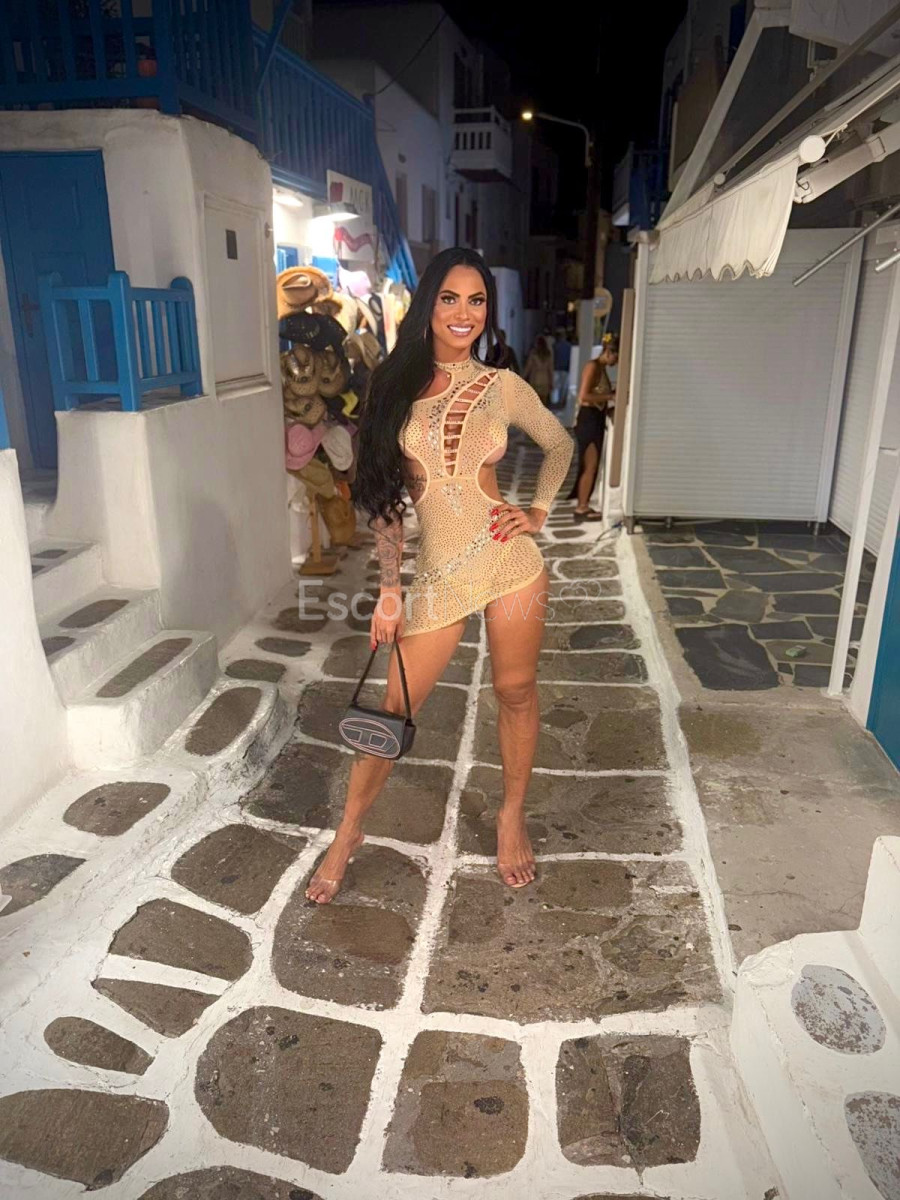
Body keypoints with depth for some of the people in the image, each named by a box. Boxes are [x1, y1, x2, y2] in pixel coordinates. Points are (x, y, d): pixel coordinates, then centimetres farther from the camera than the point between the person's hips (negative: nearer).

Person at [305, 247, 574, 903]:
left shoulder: (502, 386, 2)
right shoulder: (397, 386, 2)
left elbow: (561, 444, 18)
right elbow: (386, 494, 3)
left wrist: (539, 511, 4)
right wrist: (390, 588, 0)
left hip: (510, 561, 0)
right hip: (437, 572, 0)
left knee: (516, 694, 12)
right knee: (394, 711, 7)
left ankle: (512, 817, 36)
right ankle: (349, 832, 27)